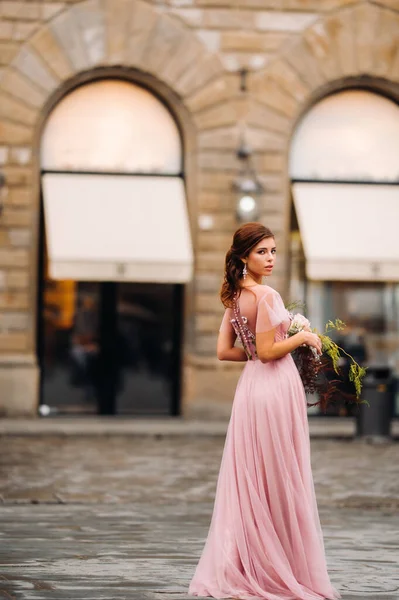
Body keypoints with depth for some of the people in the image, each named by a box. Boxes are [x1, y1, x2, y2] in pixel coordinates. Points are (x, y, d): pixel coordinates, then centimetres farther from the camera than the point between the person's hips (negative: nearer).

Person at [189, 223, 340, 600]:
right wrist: (302, 337, -6)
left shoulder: (235, 296, 10)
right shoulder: (265, 296, -16)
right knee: (280, 482, 0)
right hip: (276, 388, -8)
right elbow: (268, 352, -19)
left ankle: (242, 570, 15)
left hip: (251, 386, 8)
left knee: (250, 480, 11)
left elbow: (224, 351, 10)